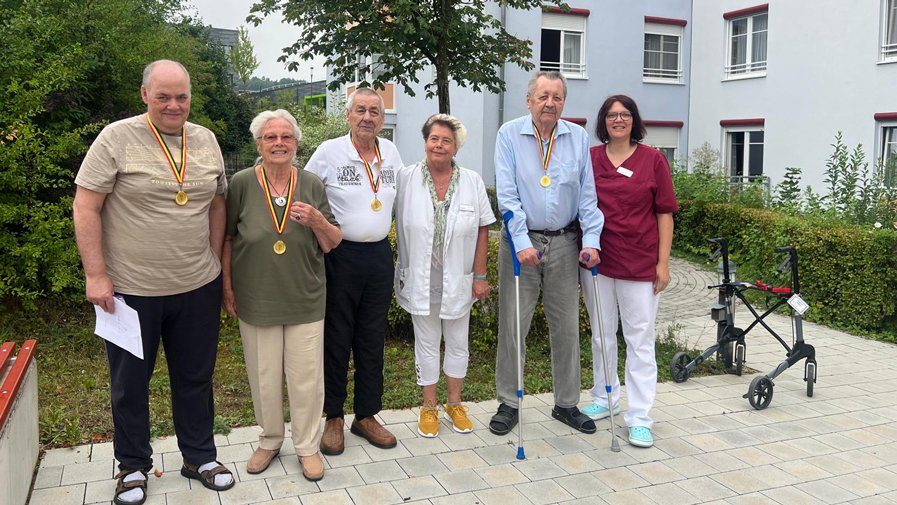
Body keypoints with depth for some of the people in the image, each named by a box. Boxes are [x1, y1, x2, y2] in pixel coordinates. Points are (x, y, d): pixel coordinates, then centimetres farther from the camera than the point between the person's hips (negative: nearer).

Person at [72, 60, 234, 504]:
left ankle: (199, 456, 33)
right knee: (130, 382, 13)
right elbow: (85, 207, -9)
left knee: (196, 377, 15)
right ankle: (133, 466, 32)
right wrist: (95, 275, -12)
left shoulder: (205, 140, 4)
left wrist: (214, 261, 9)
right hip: (130, 289, -3)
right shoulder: (117, 138, -9)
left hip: (198, 288, 4)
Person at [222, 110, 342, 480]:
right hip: (256, 300, 0)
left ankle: (307, 446, 24)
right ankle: (269, 440, 33)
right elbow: (226, 238, 4)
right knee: (264, 377, 11)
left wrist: (316, 220, -17)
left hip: (305, 299, 1)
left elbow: (332, 244, 3)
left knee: (307, 377, 5)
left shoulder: (311, 185, 0)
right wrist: (227, 287, 2)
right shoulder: (242, 184, -4)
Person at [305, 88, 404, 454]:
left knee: (372, 339, 11)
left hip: (380, 255, 4)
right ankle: (334, 418, 19)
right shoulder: (328, 152, -7)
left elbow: (402, 197, 19)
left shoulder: (390, 152, 7)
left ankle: (367, 416, 24)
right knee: (336, 339, 5)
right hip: (341, 256, -4)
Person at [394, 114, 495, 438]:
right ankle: (428, 407, 26)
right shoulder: (405, 179, -6)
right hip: (420, 280, -1)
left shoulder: (472, 182, -2)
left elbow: (482, 230, 0)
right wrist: (401, 274, -6)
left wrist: (480, 276, -2)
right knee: (427, 344, 11)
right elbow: (396, 224, -2)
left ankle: (455, 404, 31)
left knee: (457, 344, 14)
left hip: (458, 281, 1)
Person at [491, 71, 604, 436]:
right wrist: (522, 242, -17)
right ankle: (508, 404, 16)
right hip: (521, 241, -2)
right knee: (512, 327, 2)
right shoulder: (510, 135, -2)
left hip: (564, 244, 3)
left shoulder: (578, 138, 6)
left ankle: (566, 404, 23)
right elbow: (507, 194, -9)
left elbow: (587, 194, 6)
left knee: (567, 327, 9)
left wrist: (591, 240, -5)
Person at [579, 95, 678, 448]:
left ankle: (640, 418, 8)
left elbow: (664, 213, 0)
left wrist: (663, 262, -5)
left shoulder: (653, 160, 0)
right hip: (597, 260, 3)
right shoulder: (590, 158, 5)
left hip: (640, 263, -2)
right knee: (601, 335, 14)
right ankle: (603, 399, 31)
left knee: (640, 340, 1)